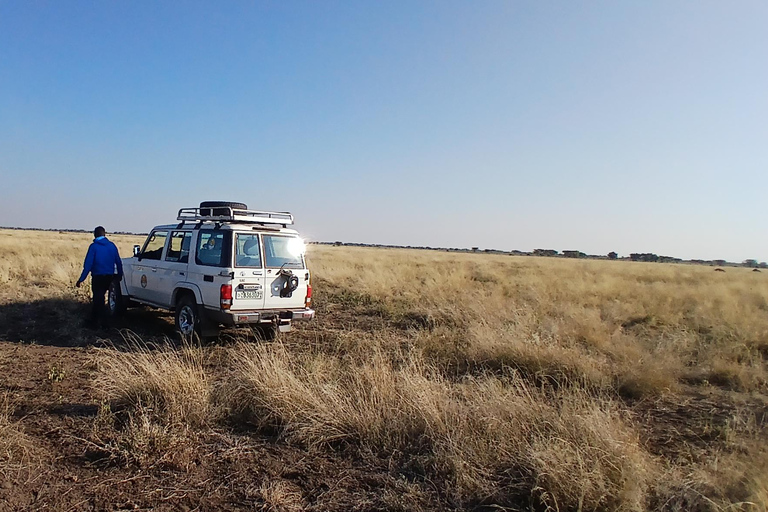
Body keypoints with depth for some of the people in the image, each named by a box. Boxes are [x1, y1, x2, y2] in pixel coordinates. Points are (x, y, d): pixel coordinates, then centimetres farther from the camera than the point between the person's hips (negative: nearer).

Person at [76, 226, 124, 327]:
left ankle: (103, 323, 2)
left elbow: (88, 265, -14)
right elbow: (118, 262, 6)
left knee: (98, 299, 3)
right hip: (109, 276, 5)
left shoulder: (94, 246, -11)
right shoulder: (112, 246, 3)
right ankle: (93, 318, 28)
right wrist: (120, 275, 18)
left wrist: (81, 279, -11)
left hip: (98, 277, -5)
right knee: (98, 297, 20)